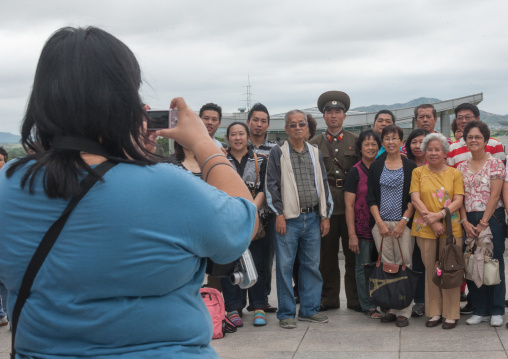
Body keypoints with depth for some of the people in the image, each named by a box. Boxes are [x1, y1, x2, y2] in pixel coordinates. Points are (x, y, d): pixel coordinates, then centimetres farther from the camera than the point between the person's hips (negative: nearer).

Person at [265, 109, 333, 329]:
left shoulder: (315, 153, 13)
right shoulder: (278, 153, 0)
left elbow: (323, 184, 15)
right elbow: (271, 185, -4)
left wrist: (325, 215, 10)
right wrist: (279, 214, -10)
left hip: (313, 218, 4)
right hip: (288, 218, -4)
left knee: (312, 265, 8)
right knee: (285, 266, -2)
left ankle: (309, 310, 19)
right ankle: (286, 313, 8)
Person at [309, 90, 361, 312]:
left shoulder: (356, 142, 8)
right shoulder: (314, 144, 9)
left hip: (351, 206, 0)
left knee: (353, 254, 4)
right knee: (327, 255, 5)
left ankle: (355, 299, 13)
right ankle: (329, 298, 15)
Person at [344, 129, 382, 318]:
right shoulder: (355, 172, -4)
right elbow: (349, 205, -6)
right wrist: (352, 234, -11)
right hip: (362, 227, -4)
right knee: (364, 267, 2)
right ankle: (368, 306, 13)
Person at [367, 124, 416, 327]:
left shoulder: (410, 166, 4)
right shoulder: (375, 167, 10)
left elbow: (413, 198, 0)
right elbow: (371, 198, 6)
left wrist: (404, 221, -9)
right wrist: (380, 222, -4)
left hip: (404, 222, -2)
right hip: (381, 223, 2)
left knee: (404, 264, -4)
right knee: (386, 264, 2)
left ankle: (403, 312, 0)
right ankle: (390, 308, 9)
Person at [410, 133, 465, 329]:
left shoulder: (454, 173, 8)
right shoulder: (418, 172, 7)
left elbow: (458, 200, -1)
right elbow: (415, 199, -2)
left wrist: (440, 215, -15)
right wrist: (432, 222, -11)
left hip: (451, 227, 0)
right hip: (425, 228, 1)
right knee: (430, 269, 4)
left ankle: (451, 314, 8)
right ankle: (434, 312, 14)